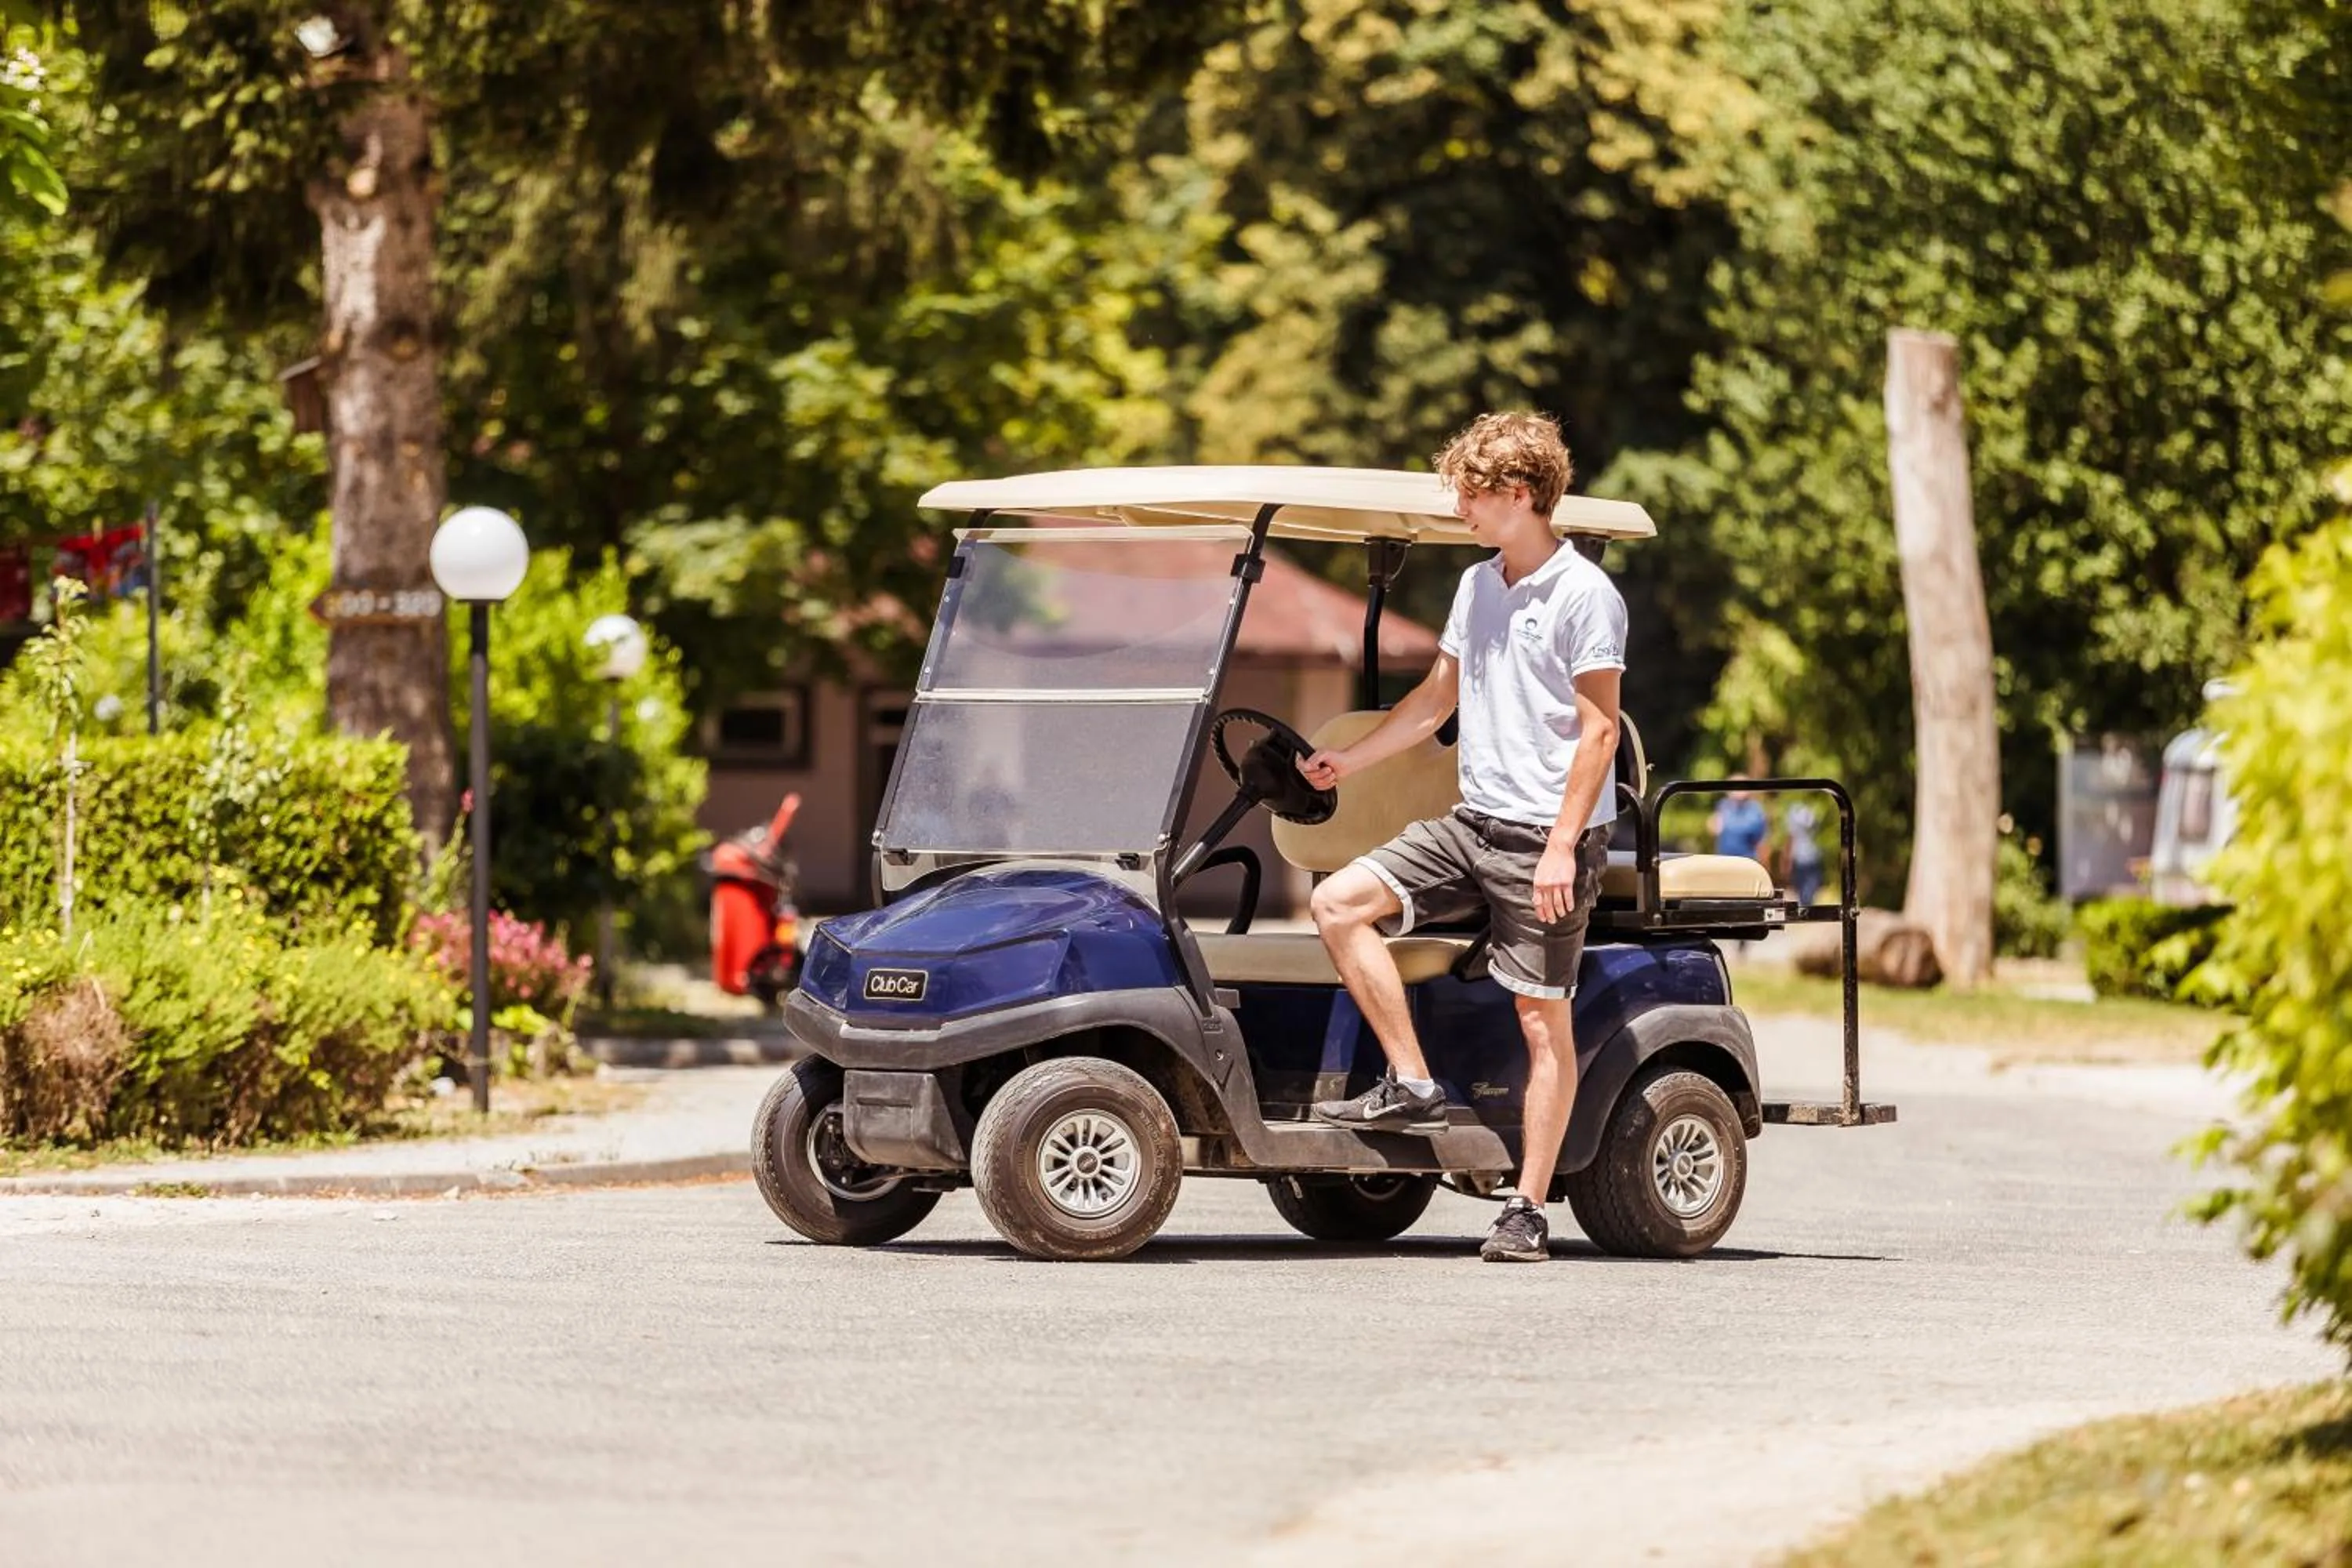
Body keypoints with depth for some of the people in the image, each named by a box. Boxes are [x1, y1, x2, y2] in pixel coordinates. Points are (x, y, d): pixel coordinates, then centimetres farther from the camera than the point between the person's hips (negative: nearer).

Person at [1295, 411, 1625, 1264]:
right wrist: (1349, 760, 19)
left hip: (1546, 837, -8)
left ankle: (1529, 1208, 0)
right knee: (1340, 902, -6)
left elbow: (1599, 728, -13)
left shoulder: (1584, 595, -10)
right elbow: (1438, 696, 25)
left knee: (1543, 1016, -3)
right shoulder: (1477, 586, 14)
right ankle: (1412, 1086, -3)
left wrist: (1562, 844, -19)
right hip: (1474, 823, 8)